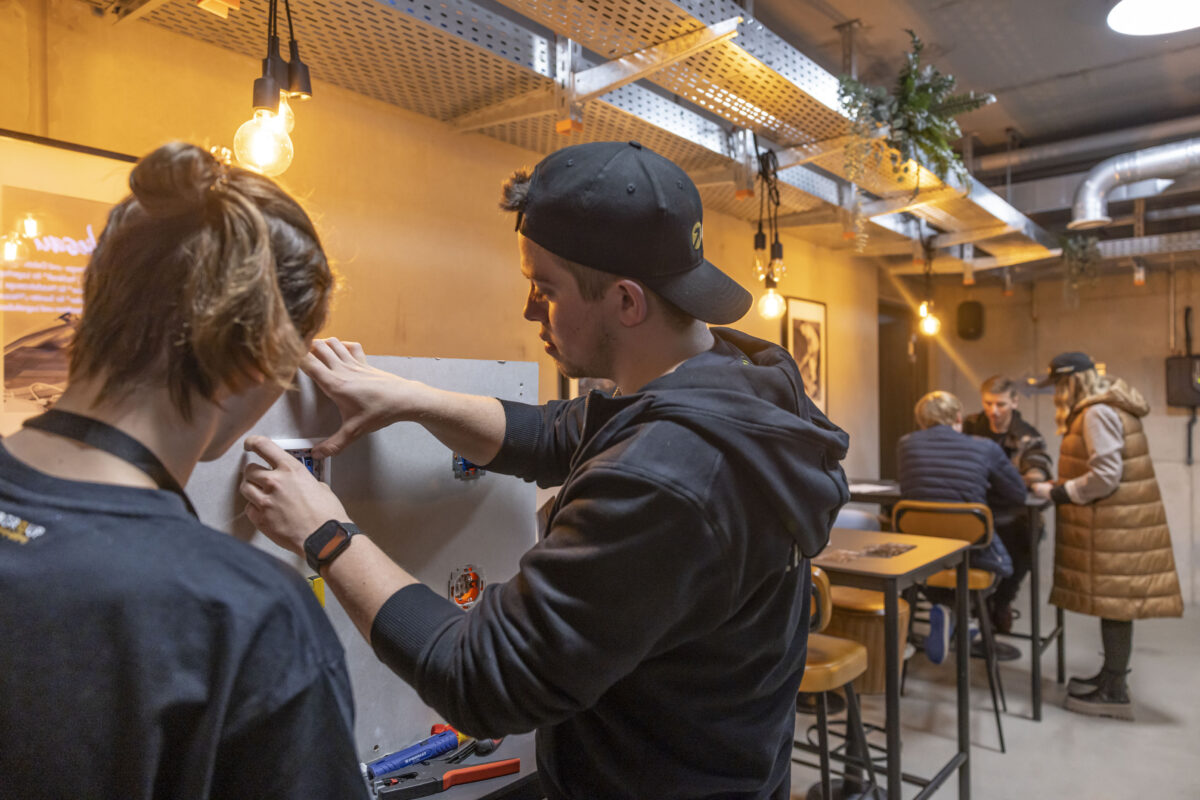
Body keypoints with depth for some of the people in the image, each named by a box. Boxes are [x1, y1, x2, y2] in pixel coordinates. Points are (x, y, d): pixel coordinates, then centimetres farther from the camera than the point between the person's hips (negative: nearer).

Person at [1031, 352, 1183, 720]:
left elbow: (1105, 477, -22)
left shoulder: (1098, 412, -17)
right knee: (1112, 599, 15)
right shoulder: (1104, 408, 15)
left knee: (1113, 601, -3)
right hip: (1115, 518, 10)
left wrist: (1057, 494, -13)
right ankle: (1111, 674, 26)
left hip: (1113, 522, -10)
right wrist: (1062, 486, 10)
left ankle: (1115, 693, 4)